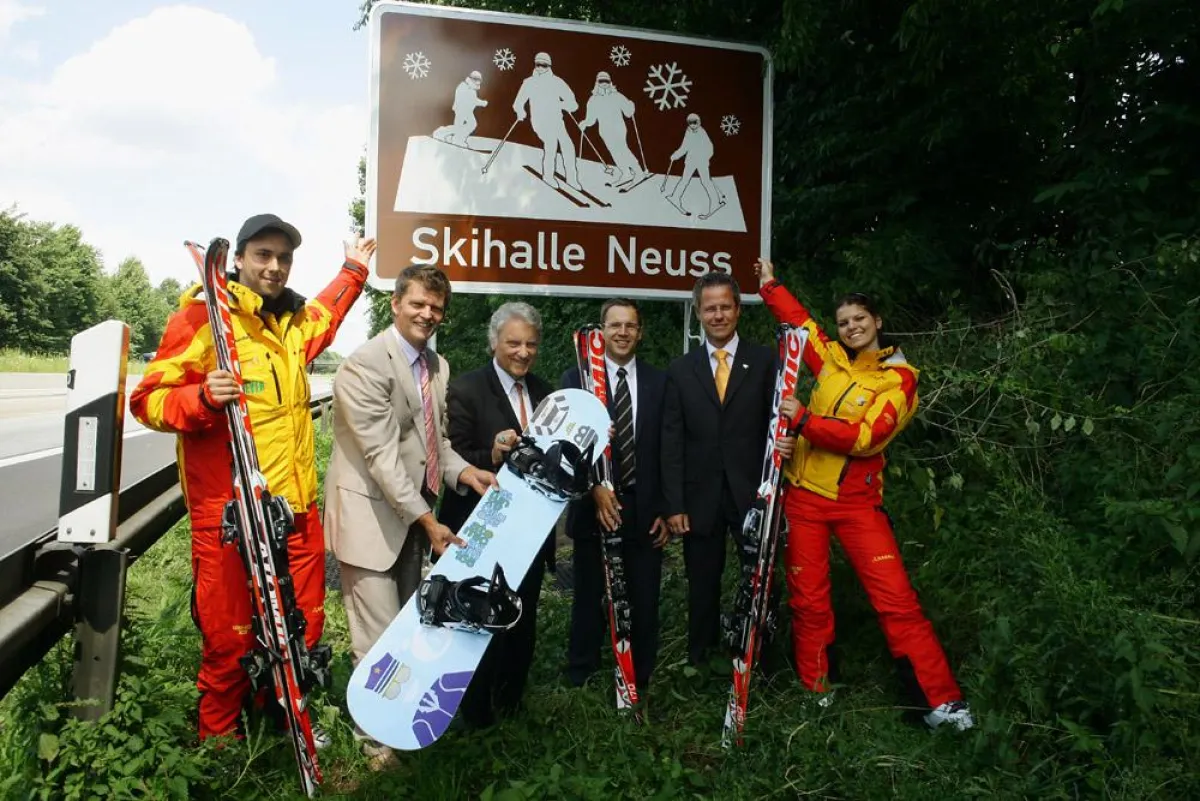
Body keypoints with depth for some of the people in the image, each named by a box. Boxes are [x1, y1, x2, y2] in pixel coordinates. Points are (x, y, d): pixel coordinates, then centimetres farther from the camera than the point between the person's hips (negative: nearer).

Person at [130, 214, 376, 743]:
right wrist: (202, 397, -26)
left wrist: (353, 271, 44)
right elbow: (148, 400, -8)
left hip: (296, 505, 7)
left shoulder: (294, 321, 16)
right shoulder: (202, 315, -6)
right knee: (231, 639, 3)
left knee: (304, 625, 13)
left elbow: (322, 320, 42)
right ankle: (219, 739, 26)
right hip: (228, 511, -6)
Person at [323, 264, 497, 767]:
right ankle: (376, 741, 20)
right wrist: (427, 520, -25)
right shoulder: (364, 366, -18)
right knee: (379, 639, 0)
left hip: (412, 515, 8)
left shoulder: (437, 366, 8)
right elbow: (382, 454, -23)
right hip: (370, 517, -8)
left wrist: (463, 471, -8)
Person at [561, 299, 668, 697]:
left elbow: (667, 451, 6)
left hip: (644, 509, 2)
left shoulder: (659, 381, 6)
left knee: (644, 602, 9)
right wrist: (595, 489, -18)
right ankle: (580, 684, 25)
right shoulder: (576, 378, 1)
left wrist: (664, 510, 2)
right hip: (593, 508, -1)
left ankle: (640, 685, 24)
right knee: (590, 600, 10)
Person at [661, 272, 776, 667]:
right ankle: (700, 661, 27)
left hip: (752, 493, -1)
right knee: (702, 586, 11)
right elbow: (671, 441, 2)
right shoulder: (680, 369, 6)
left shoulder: (764, 362, 3)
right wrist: (674, 505, -4)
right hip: (701, 497, 1)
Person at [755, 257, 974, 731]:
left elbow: (865, 437, -17)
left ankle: (942, 701, 0)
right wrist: (770, 284, 26)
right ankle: (817, 693, 22)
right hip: (804, 496, 4)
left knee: (897, 600, -8)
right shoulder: (831, 359, 8)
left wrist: (804, 419, -19)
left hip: (857, 501, -4)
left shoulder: (899, 378, -5)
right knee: (808, 602, 7)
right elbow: (798, 319, 25)